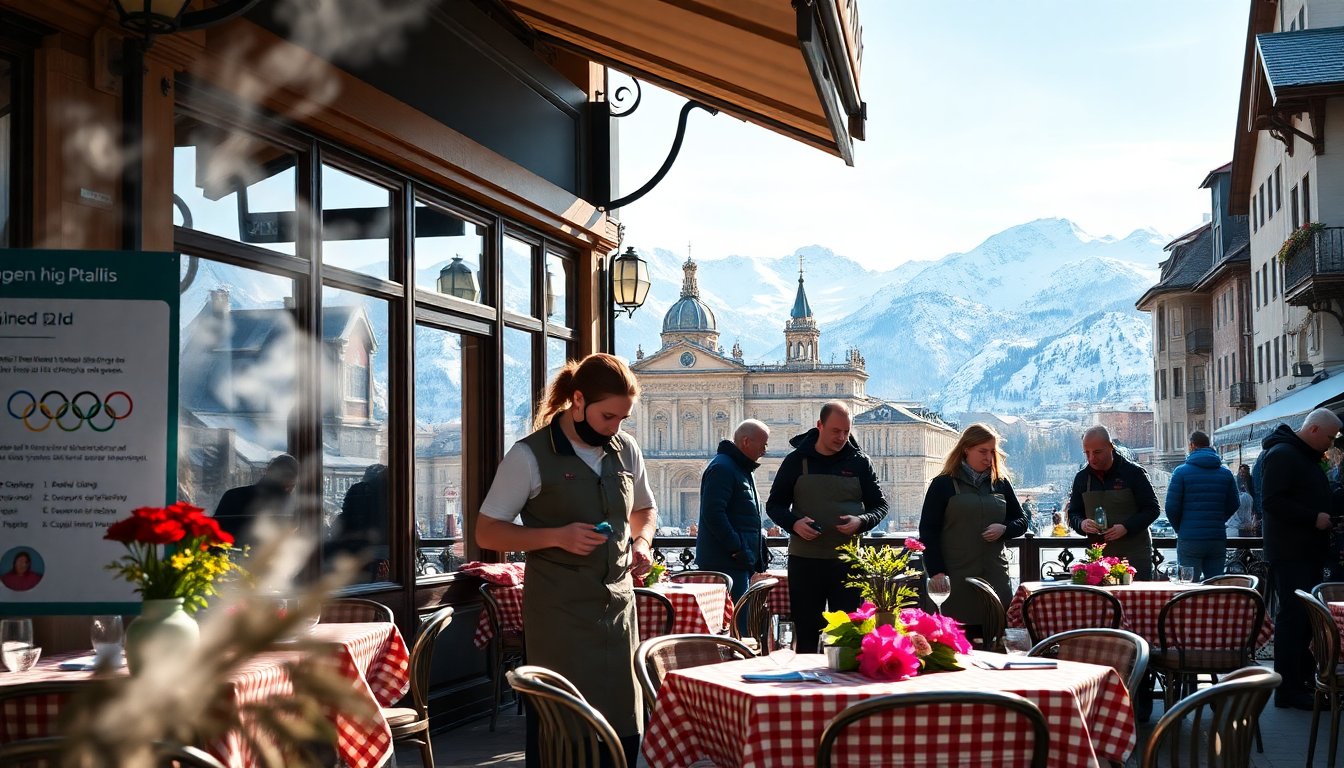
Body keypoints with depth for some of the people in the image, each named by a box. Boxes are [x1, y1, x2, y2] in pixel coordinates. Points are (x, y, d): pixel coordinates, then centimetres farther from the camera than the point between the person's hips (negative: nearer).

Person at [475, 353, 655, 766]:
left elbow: (644, 510, 25)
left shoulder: (626, 450, 8)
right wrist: (557, 536, -18)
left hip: (618, 603, 5)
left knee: (625, 730, 5)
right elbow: (487, 533, -5)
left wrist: (642, 541, 3)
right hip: (559, 611, -5)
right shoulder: (531, 455, -7)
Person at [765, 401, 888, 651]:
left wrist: (861, 522, -12)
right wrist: (794, 523, -13)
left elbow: (880, 505, 10)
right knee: (806, 632, 6)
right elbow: (774, 504, 9)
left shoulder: (859, 462, 5)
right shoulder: (797, 460, 5)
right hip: (804, 559, 0)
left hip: (847, 559, 0)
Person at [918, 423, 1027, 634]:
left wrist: (1004, 529, -4)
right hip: (957, 579, -3)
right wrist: (936, 572, -10)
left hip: (995, 575, 4)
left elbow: (1022, 521, 19)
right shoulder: (944, 484, 1)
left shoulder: (1000, 483, 13)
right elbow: (928, 531, -1)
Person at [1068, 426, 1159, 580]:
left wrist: (1126, 528, -18)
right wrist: (1082, 524, -10)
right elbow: (1073, 514, 15)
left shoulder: (1133, 472, -4)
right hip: (1097, 555, 3)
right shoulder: (1082, 477, 9)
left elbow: (1152, 509, -3)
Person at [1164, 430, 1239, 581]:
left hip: (1189, 540, -3)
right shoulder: (1226, 473, 8)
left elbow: (1172, 507, -6)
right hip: (1218, 540, 3)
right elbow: (1233, 505, 11)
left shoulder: (1181, 472, -4)